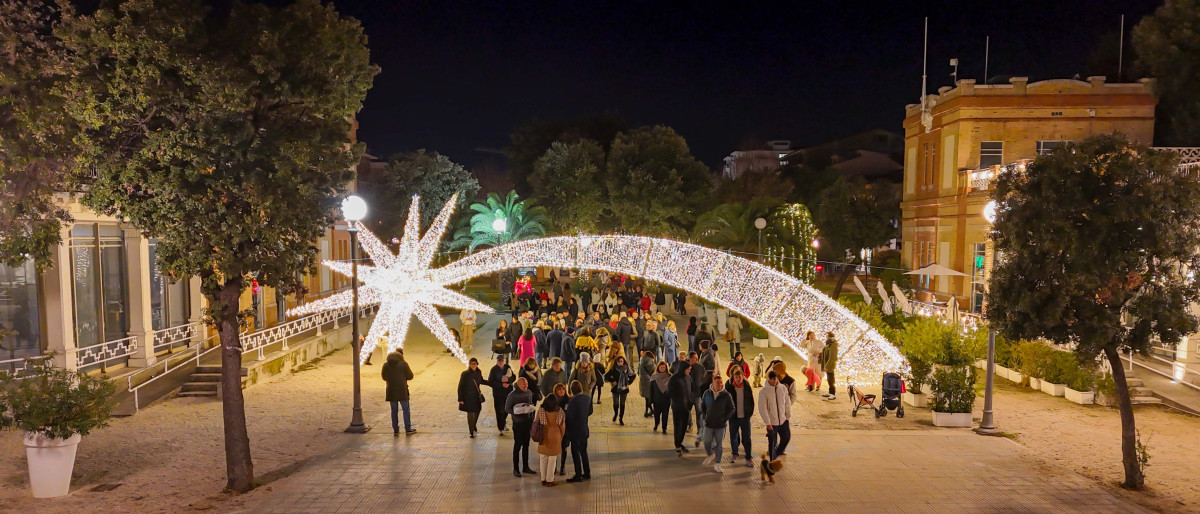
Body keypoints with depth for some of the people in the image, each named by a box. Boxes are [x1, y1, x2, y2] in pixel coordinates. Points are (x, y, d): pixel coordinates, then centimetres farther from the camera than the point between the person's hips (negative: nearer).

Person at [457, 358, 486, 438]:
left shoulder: (478, 373, -1)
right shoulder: (465, 374, -15)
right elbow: (460, 386, -11)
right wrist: (460, 399, -14)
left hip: (477, 396, 5)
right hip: (468, 397, -5)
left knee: (477, 411, 18)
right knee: (470, 414, -2)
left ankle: (474, 426, 45)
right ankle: (471, 432, 9)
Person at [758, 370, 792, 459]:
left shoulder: (783, 388, -3)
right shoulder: (763, 391, -15)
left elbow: (787, 403, 6)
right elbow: (762, 408, -15)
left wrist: (788, 417, 6)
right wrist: (767, 423, -17)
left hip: (783, 420, 4)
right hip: (772, 422, -4)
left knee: (786, 437, 14)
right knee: (772, 443, 5)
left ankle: (779, 451, 42)